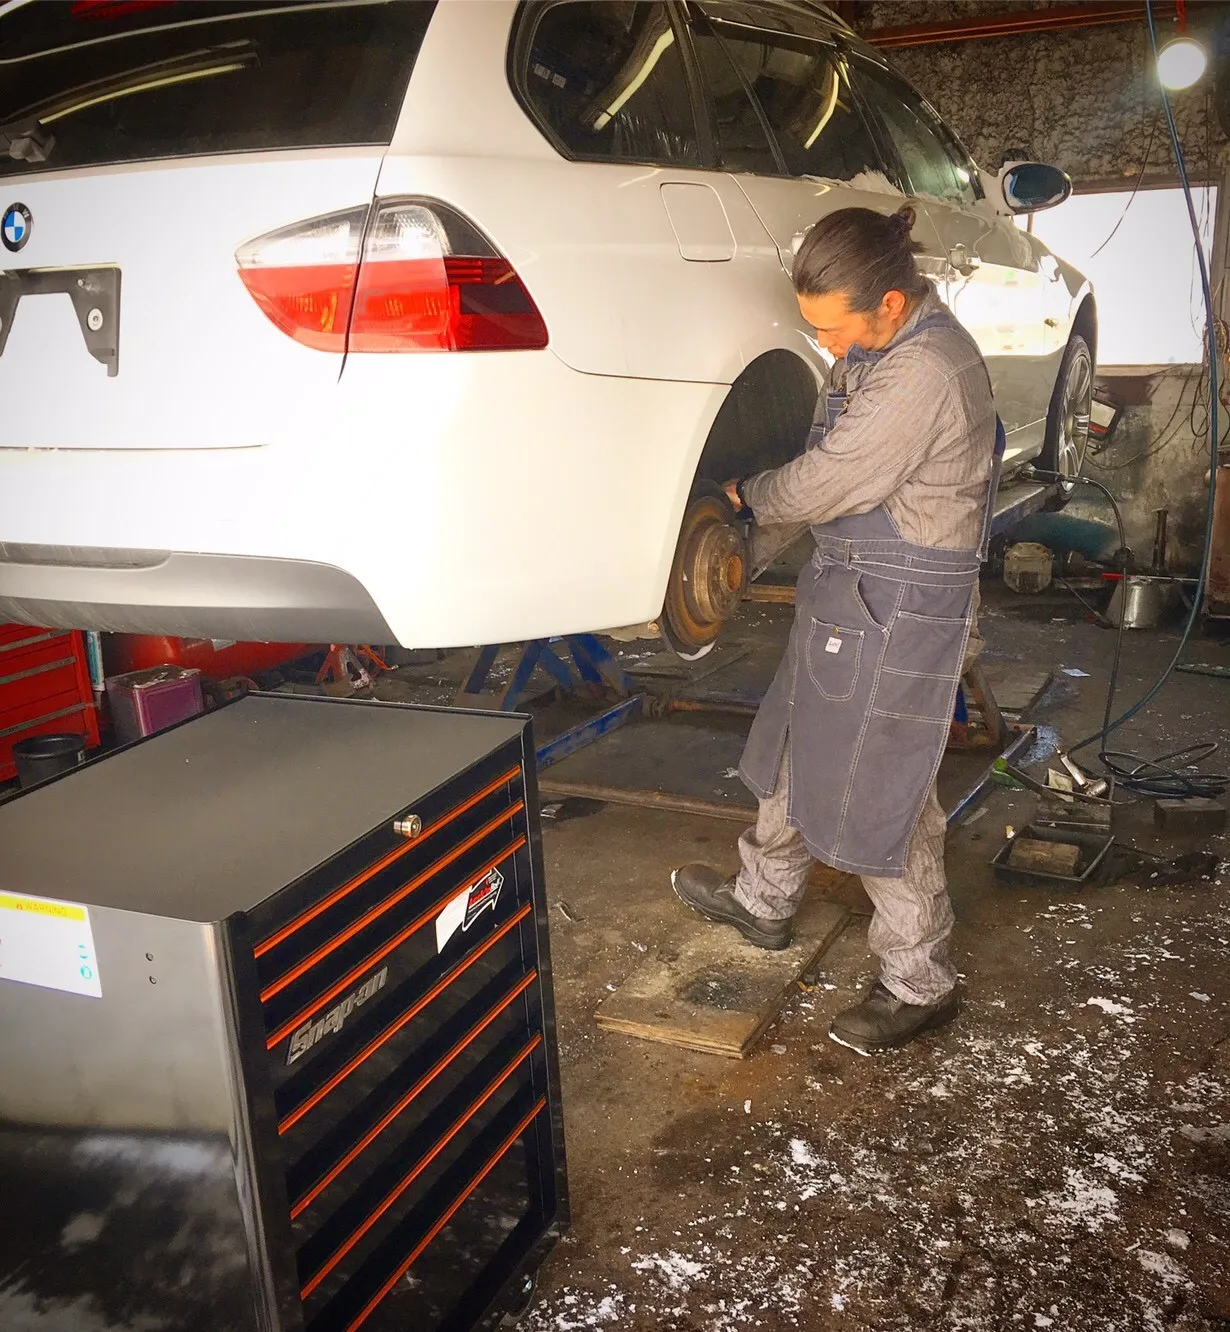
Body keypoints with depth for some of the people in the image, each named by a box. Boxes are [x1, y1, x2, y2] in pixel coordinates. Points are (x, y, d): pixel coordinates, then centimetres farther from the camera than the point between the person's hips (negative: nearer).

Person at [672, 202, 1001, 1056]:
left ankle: (921, 984, 18)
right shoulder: (891, 347, 6)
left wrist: (747, 497, -3)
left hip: (898, 614, -10)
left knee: (880, 797, 0)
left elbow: (825, 483, -21)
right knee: (799, 753, 23)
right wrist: (764, 528, 6)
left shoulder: (923, 373, -26)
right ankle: (763, 901, 44)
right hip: (850, 593, 10)